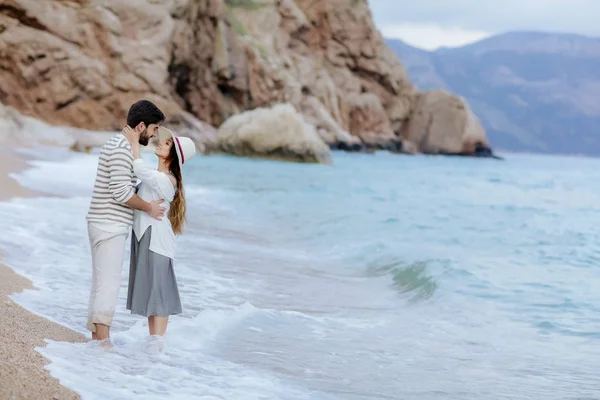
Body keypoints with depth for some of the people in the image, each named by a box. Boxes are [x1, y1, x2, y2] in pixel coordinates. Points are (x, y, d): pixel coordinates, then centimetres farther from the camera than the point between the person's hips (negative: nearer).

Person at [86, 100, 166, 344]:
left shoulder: (118, 145, 16)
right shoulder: (121, 148, -17)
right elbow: (121, 192, -22)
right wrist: (148, 208, -9)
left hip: (107, 225, 10)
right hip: (110, 226, -10)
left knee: (101, 283, 12)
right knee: (109, 283, -10)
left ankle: (96, 338, 16)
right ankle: (104, 341, -11)